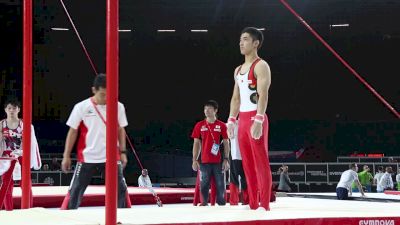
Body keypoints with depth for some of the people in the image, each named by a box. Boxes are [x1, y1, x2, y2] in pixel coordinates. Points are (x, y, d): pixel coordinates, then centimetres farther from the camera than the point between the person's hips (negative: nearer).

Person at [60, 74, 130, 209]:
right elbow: (73, 132, 1)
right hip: (87, 157, -2)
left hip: (111, 156, 2)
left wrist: (122, 152, 7)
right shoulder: (81, 107, -6)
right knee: (75, 191, 1)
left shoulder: (118, 107, 0)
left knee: (121, 189, 1)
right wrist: (66, 156, 1)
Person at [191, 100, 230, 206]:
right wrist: (195, 160, 2)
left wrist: (226, 159, -4)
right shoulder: (199, 125, 7)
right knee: (204, 185, 3)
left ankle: (221, 204, 10)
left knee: (220, 185, 1)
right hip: (204, 161, 1)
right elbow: (196, 143, 9)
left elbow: (226, 143, 4)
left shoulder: (221, 125, 3)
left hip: (218, 161, -1)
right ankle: (204, 203, 11)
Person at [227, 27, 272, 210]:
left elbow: (263, 95, -17)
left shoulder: (261, 66, -7)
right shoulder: (238, 70, 20)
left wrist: (258, 120, -26)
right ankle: (252, 204, 14)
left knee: (261, 163, -8)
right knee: (247, 164, 9)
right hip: (243, 119, 8)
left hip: (256, 119, -8)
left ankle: (264, 205, -7)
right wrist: (231, 120, 13)